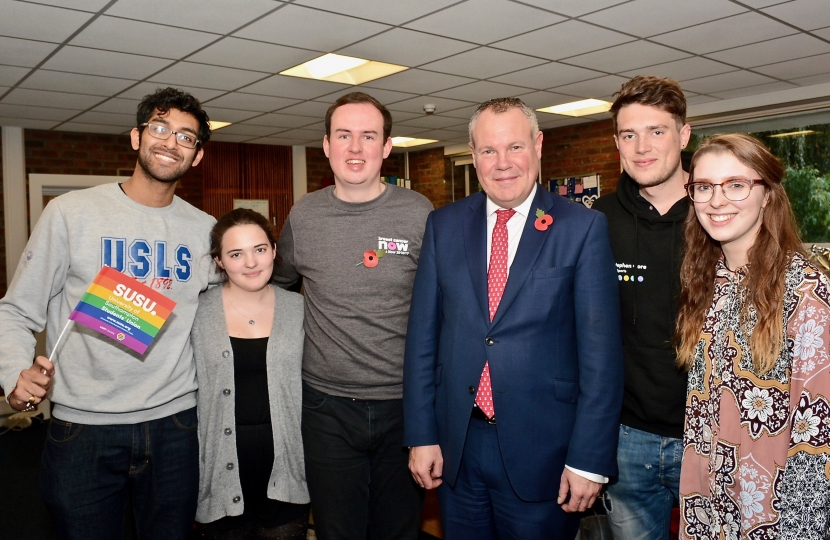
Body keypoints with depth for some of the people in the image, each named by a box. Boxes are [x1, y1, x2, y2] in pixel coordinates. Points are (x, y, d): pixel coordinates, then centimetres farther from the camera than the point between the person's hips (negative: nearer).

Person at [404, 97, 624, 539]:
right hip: (455, 445, 3)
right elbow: (422, 334, 3)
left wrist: (590, 459, -9)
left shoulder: (583, 228, -6)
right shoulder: (444, 225, 3)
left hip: (542, 449, -2)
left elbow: (601, 351, -8)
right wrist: (421, 435, 1)